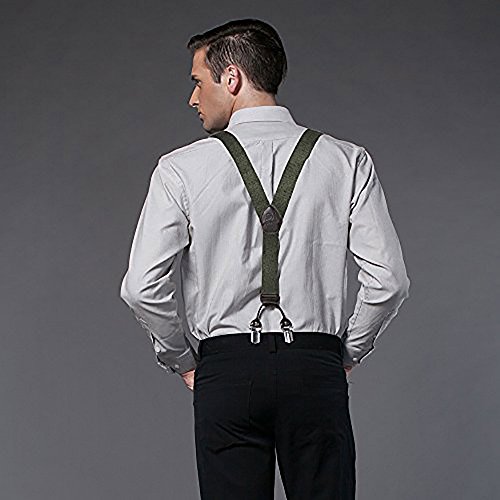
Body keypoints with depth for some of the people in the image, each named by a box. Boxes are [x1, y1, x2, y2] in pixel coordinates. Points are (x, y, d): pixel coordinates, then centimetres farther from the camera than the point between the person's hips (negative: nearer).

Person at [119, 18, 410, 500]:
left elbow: (143, 287, -5)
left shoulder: (182, 169, -1)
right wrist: (344, 354, 12)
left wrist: (182, 361, 11)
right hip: (316, 370, 1)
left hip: (226, 370, -1)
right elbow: (388, 280, -2)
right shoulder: (347, 162, 3)